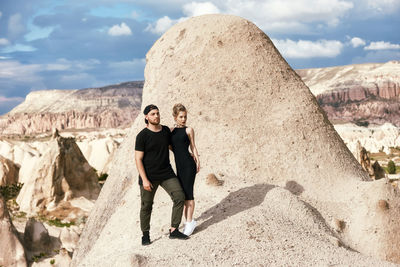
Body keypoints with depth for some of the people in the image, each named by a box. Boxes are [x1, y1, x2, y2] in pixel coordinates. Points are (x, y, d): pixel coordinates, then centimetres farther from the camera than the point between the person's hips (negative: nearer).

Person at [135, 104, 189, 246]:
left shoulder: (166, 130, 4)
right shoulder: (142, 136, -11)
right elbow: (138, 159, -11)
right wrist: (144, 180, -17)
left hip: (166, 174, 4)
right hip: (149, 176, -4)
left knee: (179, 197, -8)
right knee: (146, 206, 5)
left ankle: (174, 230, 2)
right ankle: (145, 234, 24)